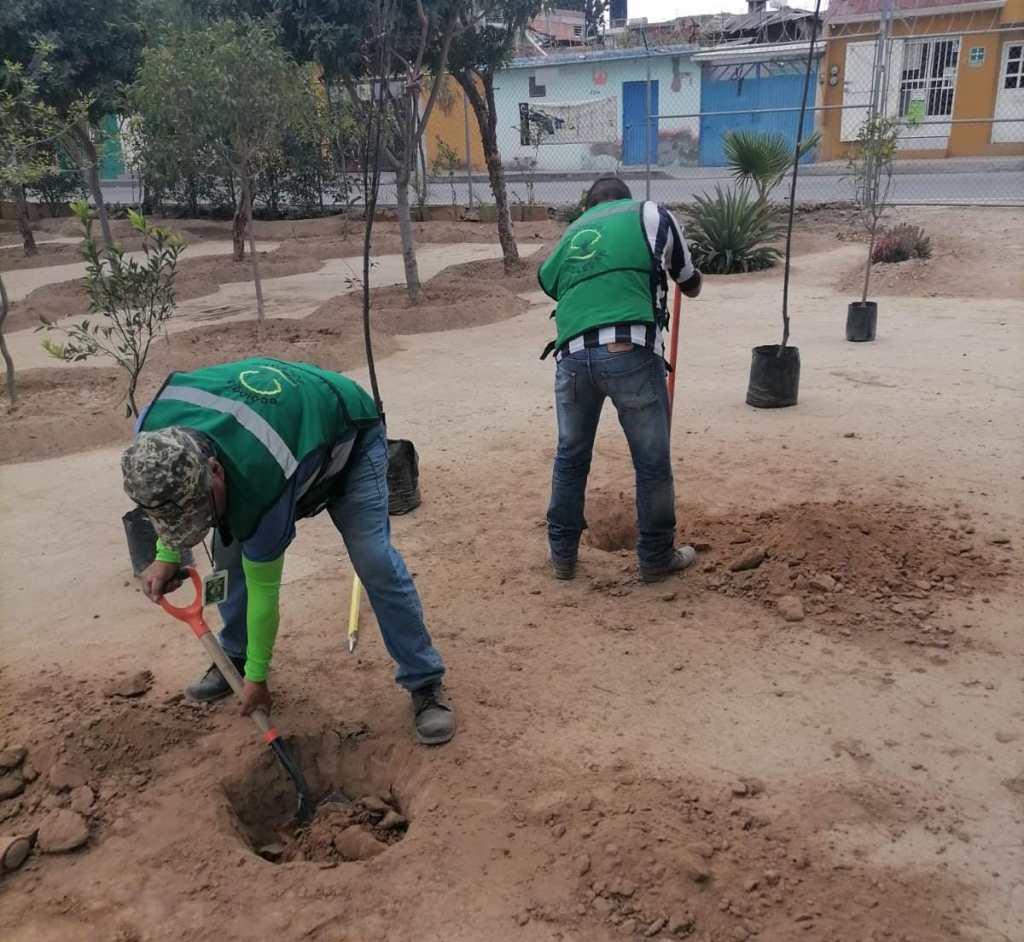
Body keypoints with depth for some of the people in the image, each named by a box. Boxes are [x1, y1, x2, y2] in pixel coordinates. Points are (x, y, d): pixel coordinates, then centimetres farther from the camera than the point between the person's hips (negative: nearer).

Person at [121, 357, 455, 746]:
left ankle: (426, 683, -5)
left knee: (375, 563, -19)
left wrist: (257, 675, -14)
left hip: (348, 436, -6)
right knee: (228, 554, 1)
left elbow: (263, 586, -28)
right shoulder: (152, 430, -28)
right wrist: (167, 556, -7)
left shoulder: (260, 483, -43)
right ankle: (234, 658, 25)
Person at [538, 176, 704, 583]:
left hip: (572, 354, 4)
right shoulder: (650, 213, 18)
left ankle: (562, 554, 30)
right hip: (631, 351, -3)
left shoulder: (571, 235, 28)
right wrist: (693, 280, 51)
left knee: (570, 456, 20)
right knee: (652, 460, 11)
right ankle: (657, 557, 24)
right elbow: (690, 283, 28)